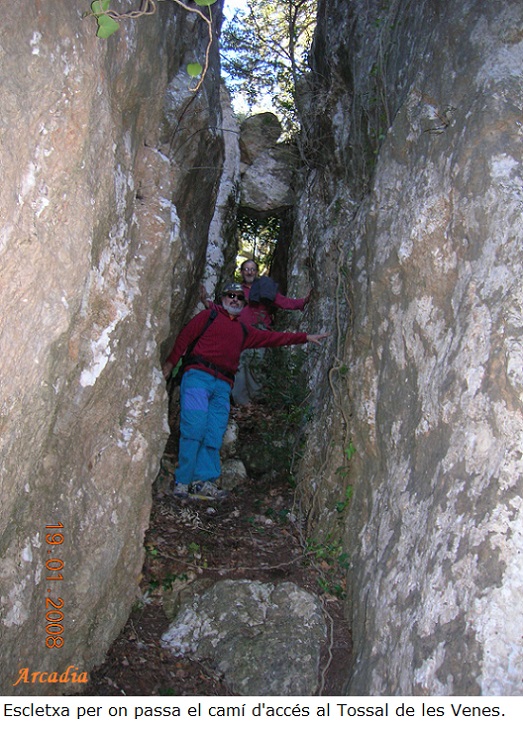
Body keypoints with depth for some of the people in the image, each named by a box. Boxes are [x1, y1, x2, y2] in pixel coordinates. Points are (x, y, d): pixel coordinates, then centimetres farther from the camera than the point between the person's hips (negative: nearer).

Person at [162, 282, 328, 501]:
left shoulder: (244, 332, 28)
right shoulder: (209, 316, 15)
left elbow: (274, 337, 28)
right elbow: (185, 336, 8)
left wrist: (305, 337, 23)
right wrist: (170, 362, -3)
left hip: (222, 385, 5)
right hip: (199, 376, -5)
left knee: (213, 437, -6)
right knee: (193, 429, -15)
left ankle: (203, 482, -7)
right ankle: (182, 483, -13)